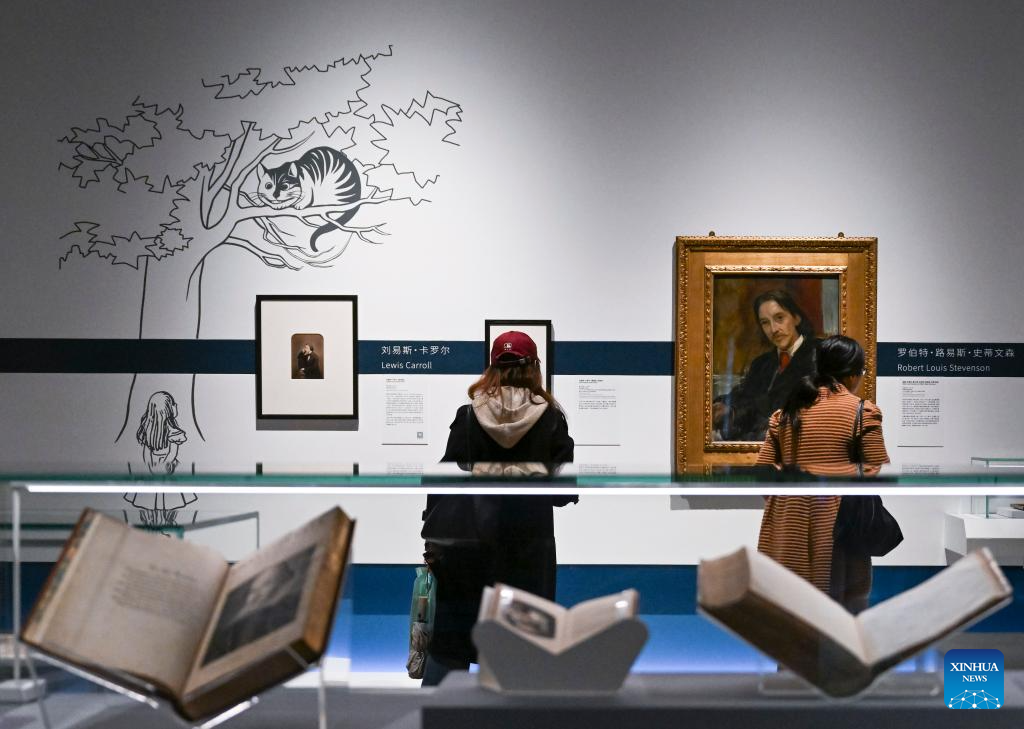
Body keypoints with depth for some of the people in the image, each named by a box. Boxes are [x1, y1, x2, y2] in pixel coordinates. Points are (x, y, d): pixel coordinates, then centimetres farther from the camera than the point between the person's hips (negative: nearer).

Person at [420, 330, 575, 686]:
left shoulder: (468, 415, 0)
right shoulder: (551, 417, -2)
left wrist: (433, 536, 2)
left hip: (471, 540, 1)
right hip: (529, 545, -1)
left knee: (450, 642, 10)